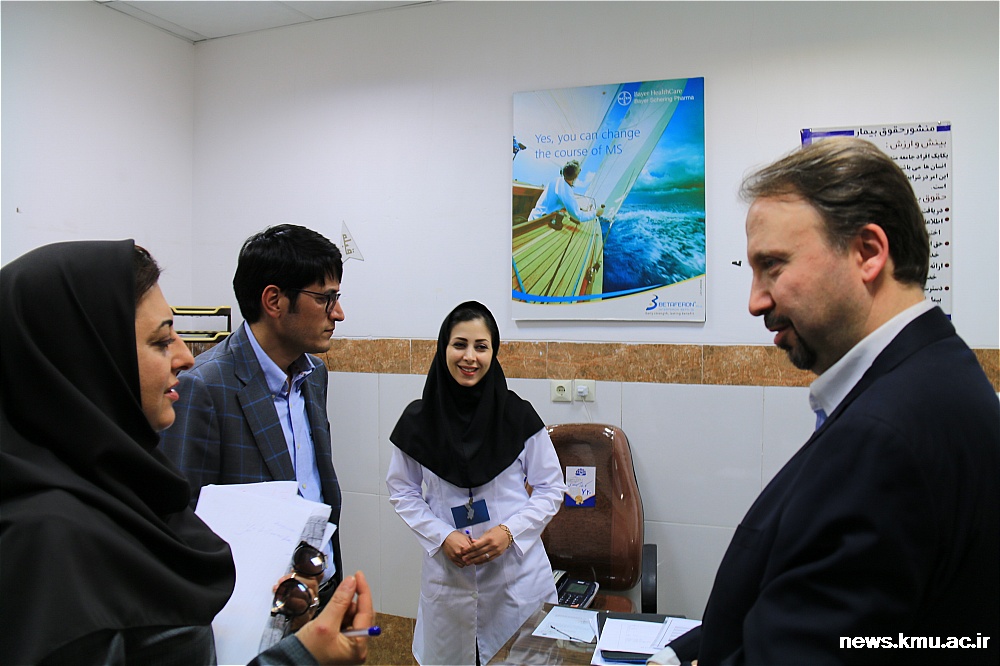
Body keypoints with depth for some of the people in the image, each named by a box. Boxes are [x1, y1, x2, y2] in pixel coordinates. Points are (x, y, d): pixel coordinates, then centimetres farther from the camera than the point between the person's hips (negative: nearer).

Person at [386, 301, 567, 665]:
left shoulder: (519, 416, -7)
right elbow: (402, 490, 5)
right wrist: (442, 536, -8)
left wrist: (510, 531, -13)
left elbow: (550, 488, 0)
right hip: (448, 573, 1)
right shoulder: (419, 419, -5)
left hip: (517, 569, -1)